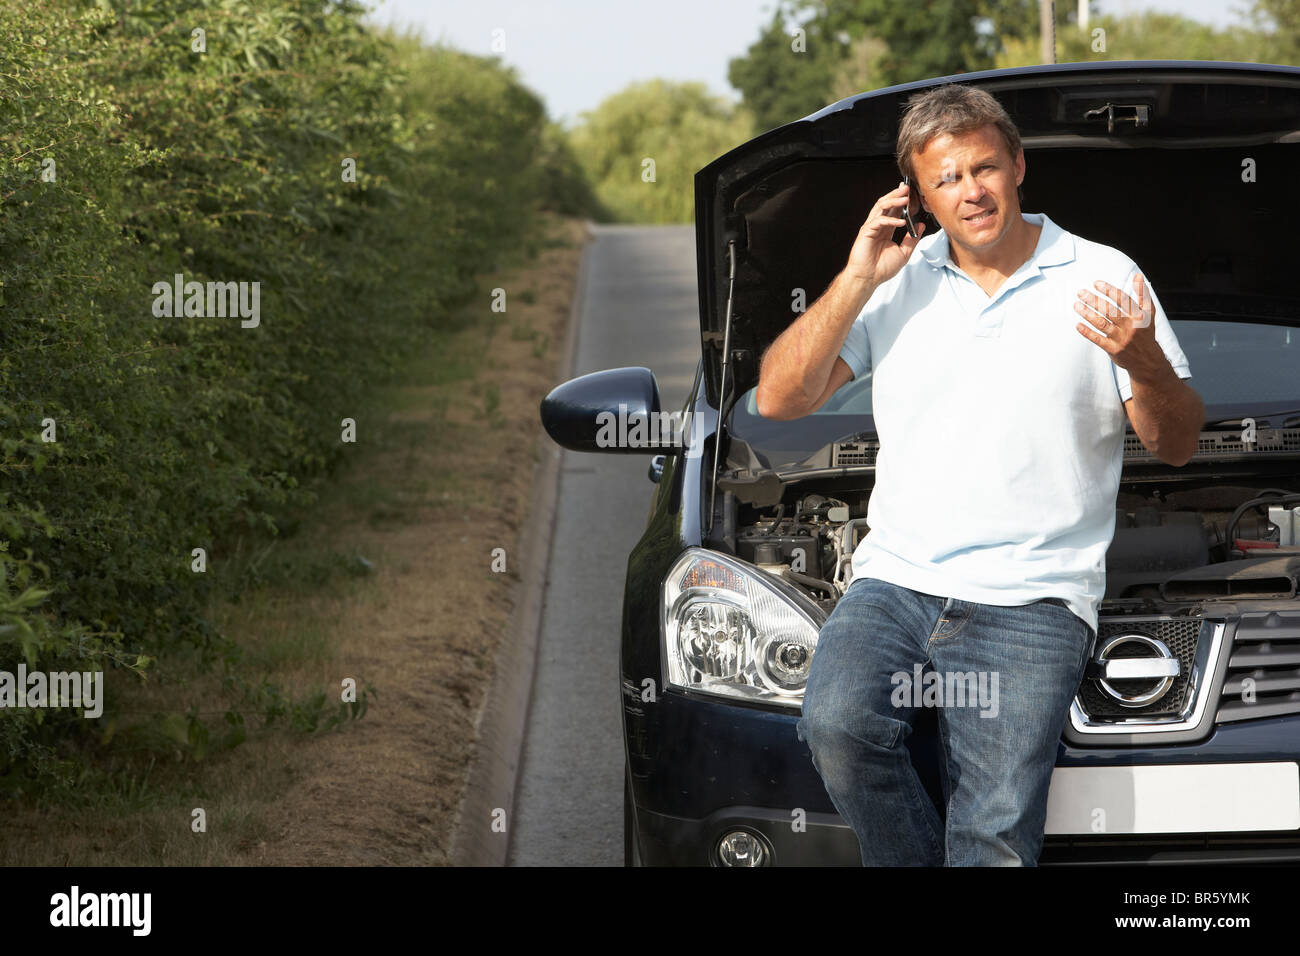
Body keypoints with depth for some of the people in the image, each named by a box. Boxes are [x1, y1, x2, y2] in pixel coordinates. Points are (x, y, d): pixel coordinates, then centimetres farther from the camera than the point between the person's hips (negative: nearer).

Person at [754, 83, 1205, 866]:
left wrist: (1146, 366, -15)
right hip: (895, 581, 2)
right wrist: (856, 281, 1)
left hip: (1031, 602, -2)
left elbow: (1178, 446, 7)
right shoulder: (900, 281, 15)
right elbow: (779, 399, 8)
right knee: (836, 723, -29)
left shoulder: (1101, 279, 8)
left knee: (996, 838, -20)